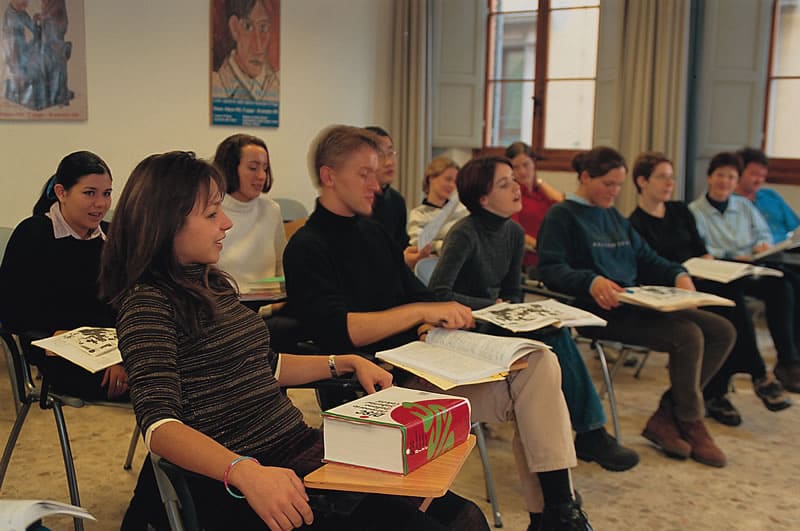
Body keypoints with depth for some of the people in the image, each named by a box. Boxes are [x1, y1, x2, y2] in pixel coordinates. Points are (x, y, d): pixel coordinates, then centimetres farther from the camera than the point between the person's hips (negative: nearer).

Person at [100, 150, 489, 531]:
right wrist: (244, 472, -38)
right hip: (236, 488, -7)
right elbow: (158, 424, -23)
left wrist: (347, 363, 18)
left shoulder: (214, 285, 13)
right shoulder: (147, 304, -11)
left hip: (304, 448, 8)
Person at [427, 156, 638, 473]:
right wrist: (493, 306, -18)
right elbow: (437, 293, -27)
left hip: (498, 325, 7)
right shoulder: (464, 235, -18)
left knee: (558, 334, -23)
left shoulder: (513, 232, 6)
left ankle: (590, 431, -17)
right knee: (555, 339, -24)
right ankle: (588, 433, -12)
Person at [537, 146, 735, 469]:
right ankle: (690, 425, -3)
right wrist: (591, 281, -31)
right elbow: (550, 269, -14)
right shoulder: (562, 216, -2)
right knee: (688, 335, -26)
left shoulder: (614, 218, 25)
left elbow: (645, 258, 25)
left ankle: (665, 419, -5)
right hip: (600, 310, -9)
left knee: (722, 331, -4)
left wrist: (677, 274, 4)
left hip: (637, 304, 9)